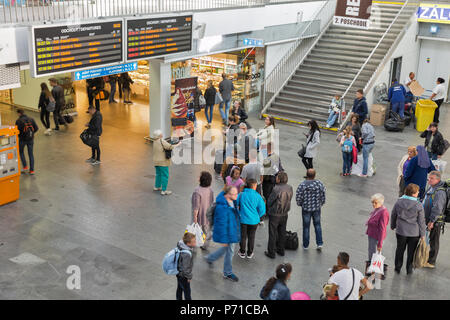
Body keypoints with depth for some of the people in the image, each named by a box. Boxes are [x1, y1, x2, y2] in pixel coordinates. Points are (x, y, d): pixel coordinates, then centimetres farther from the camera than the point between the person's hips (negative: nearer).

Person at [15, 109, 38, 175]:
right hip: (30, 139, 3)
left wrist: (19, 135, 5)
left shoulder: (18, 121, -12)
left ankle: (25, 167, 12)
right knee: (31, 154, 10)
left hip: (22, 139, -3)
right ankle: (32, 170, 10)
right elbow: (36, 128, 0)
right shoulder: (31, 119, 1)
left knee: (21, 152, 20)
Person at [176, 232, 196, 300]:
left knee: (179, 288, 28)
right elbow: (186, 268, -28)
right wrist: (189, 277, -12)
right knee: (187, 291, 16)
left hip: (178, 272, 8)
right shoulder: (186, 254, -39)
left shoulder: (181, 243, -17)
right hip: (183, 276, -8)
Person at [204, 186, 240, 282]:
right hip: (227, 233, -9)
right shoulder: (222, 207, -33)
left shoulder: (232, 201, -4)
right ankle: (228, 273, 31)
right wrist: (224, 239, -21)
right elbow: (222, 224, -27)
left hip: (232, 230, 9)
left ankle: (210, 258, 46)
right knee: (230, 251, 8)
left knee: (227, 249, 25)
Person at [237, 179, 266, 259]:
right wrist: (257, 216, 7)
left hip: (243, 219, 0)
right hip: (253, 220, 0)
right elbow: (262, 210, -11)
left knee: (243, 236, 17)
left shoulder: (241, 194, -11)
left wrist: (238, 213, 12)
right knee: (251, 237, 17)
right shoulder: (258, 196, -13)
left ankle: (242, 252, 31)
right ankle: (250, 253, 29)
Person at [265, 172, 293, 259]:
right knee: (282, 233, 19)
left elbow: (269, 201, -14)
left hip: (275, 215, -6)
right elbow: (289, 200, 4)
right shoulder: (290, 188, -6)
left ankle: (271, 253, 14)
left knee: (272, 234, 6)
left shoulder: (276, 189, -24)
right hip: (284, 214, 6)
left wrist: (269, 209, 6)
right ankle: (281, 250, 30)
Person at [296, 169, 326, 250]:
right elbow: (323, 197, -4)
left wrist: (300, 204, 9)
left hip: (306, 209, -1)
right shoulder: (320, 184, -12)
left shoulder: (302, 185, -19)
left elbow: (298, 198, -13)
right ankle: (320, 243, 14)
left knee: (306, 227, 13)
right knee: (317, 225, 19)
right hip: (317, 208, 2)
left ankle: (305, 245, 24)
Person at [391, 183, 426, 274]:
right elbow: (421, 221, -10)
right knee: (411, 252, 14)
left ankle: (398, 268, 29)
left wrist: (393, 226, 23)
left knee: (400, 250, 18)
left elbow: (393, 216, 6)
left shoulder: (398, 202, -7)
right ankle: (409, 270, 25)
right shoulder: (418, 206, -16)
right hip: (414, 233, -2)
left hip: (400, 231, 2)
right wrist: (422, 234, 1)